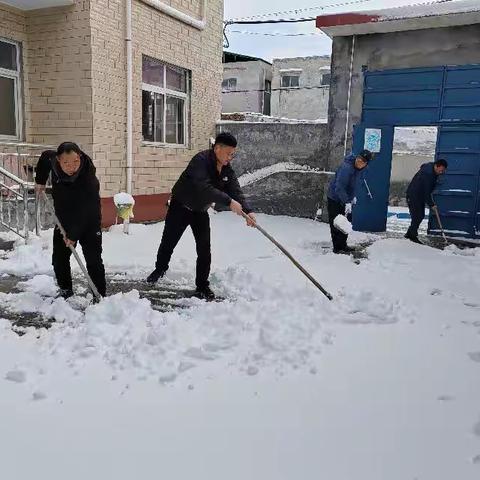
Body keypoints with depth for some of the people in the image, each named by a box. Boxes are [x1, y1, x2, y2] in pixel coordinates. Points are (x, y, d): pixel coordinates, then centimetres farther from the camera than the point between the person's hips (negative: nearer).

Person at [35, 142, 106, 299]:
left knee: (93, 260, -9)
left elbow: (84, 211, -31)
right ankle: (65, 292, 24)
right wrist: (40, 181, 7)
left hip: (88, 222, -6)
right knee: (59, 257, 10)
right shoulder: (52, 160, -16)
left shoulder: (88, 177, -33)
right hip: (64, 221, 6)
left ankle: (100, 296, -1)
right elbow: (44, 156, 11)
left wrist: (73, 235, -30)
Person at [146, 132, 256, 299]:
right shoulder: (201, 160, -28)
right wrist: (228, 202, -47)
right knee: (168, 242, 11)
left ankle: (202, 286, 9)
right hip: (180, 207, -5)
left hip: (200, 211, 5)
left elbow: (236, 191, -14)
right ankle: (160, 269, 40)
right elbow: (204, 188, -42)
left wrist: (247, 211, -31)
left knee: (204, 249, -3)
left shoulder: (227, 170, -6)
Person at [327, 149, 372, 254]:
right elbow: (339, 187, -34)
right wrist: (347, 202, -39)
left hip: (345, 199, 10)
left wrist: (352, 196, 13)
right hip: (335, 199, -9)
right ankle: (337, 248, 8)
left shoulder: (357, 169, 3)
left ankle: (343, 245, 30)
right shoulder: (347, 168, -28)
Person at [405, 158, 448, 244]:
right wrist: (431, 204, -22)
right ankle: (413, 236, 1)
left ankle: (409, 233, 20)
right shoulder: (427, 173, -27)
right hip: (413, 196, -10)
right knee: (417, 216, -9)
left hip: (421, 196, 10)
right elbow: (426, 191, -26)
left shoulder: (434, 172, 2)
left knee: (421, 216, 11)